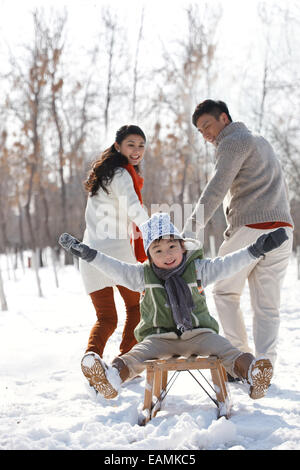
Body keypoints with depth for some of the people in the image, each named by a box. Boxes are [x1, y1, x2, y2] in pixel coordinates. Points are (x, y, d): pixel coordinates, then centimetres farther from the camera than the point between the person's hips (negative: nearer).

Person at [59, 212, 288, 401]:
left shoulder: (198, 269, 4)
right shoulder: (143, 275, 6)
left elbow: (226, 265, 0)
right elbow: (115, 268, 3)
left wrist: (256, 249, -10)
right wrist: (88, 254, -6)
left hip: (197, 333, 0)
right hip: (159, 337, 0)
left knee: (222, 346, -27)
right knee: (138, 353, -27)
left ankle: (251, 370, -47)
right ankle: (112, 377, -51)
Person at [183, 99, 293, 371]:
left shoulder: (233, 142, -1)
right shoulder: (261, 141, 26)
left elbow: (216, 190, -16)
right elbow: (282, 188, 27)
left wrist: (189, 231, -22)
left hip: (249, 227, -7)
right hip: (282, 228, 7)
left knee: (225, 293, 10)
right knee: (267, 305, 5)